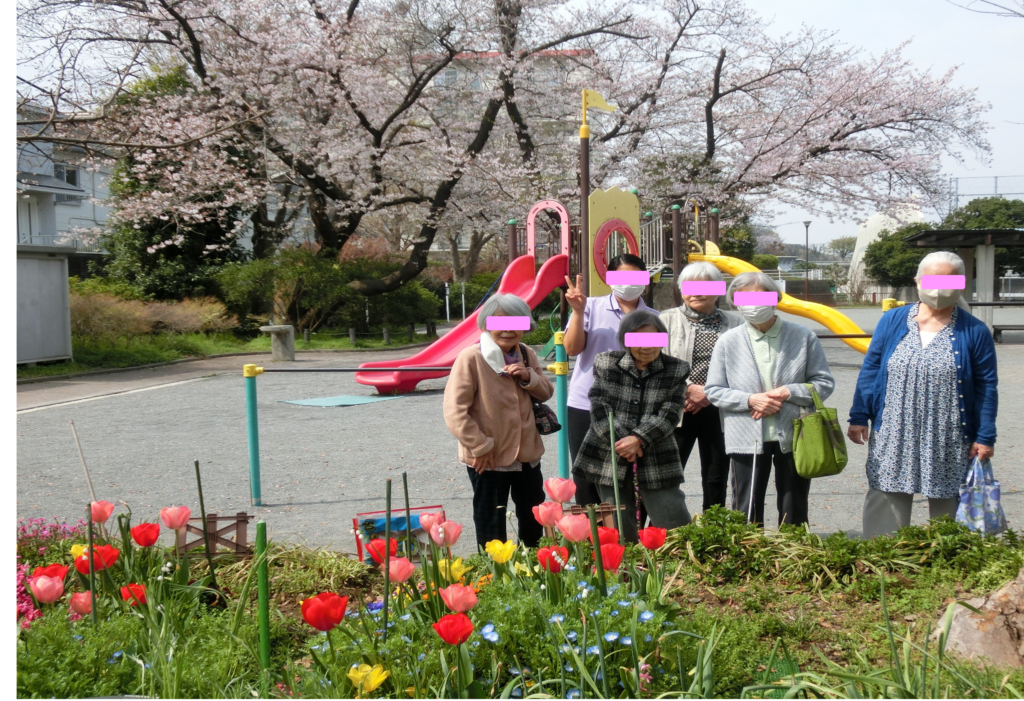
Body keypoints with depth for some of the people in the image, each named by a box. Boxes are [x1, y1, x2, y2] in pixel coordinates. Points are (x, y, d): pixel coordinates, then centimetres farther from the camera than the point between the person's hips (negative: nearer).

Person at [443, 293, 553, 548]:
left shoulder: (526, 355, 4)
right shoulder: (471, 358, -16)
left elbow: (546, 392, 10)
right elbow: (454, 410, -19)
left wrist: (528, 377, -11)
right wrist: (480, 447, -19)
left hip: (528, 455, 6)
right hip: (489, 460, -6)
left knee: (534, 522, 22)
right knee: (491, 528, 9)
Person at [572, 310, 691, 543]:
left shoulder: (676, 370, 3)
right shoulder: (605, 363, 4)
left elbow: (670, 414, -5)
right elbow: (599, 406, -4)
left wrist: (639, 439, -18)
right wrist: (622, 442, -15)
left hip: (657, 459, 0)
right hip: (610, 458, 1)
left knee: (674, 524, -3)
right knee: (619, 532, 6)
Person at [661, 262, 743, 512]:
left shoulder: (734, 323, 6)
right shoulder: (668, 319, 6)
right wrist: (690, 389, -13)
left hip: (718, 410, 1)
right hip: (677, 410, -1)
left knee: (716, 480, 8)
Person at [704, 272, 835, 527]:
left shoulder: (803, 337, 0)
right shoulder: (728, 342, -1)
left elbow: (825, 383, 3)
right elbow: (713, 390, 2)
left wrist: (789, 392, -13)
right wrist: (750, 400, -14)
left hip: (794, 438, 0)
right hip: (747, 439, 0)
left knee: (794, 514, 11)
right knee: (746, 514, 6)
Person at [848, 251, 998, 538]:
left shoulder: (974, 332, 0)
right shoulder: (892, 321, 4)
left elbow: (987, 386, 1)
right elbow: (870, 370, 6)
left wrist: (985, 437, -2)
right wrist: (859, 417, 2)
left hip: (949, 447, -1)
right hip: (892, 441, 1)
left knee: (947, 509, 9)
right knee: (885, 510, 3)